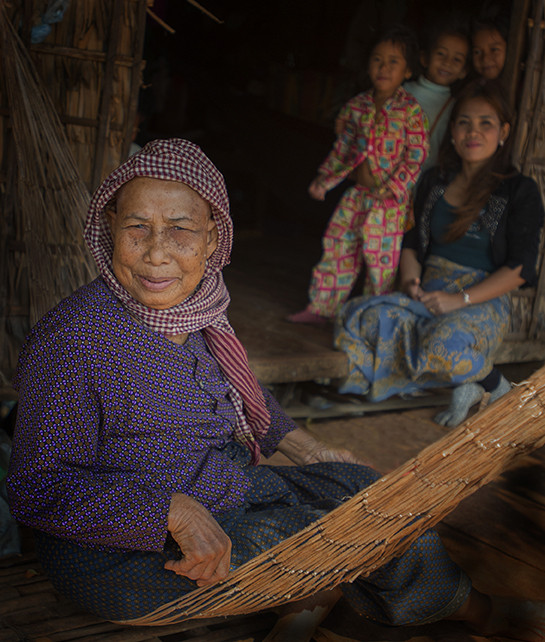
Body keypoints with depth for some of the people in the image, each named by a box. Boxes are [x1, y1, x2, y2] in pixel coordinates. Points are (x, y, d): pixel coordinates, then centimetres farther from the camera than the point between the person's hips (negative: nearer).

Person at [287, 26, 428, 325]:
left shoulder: (410, 110, -10)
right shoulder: (358, 105, 6)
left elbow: (417, 155, -12)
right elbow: (343, 147, 15)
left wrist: (391, 189, -18)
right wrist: (324, 179, 11)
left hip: (390, 200, -6)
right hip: (357, 193, 6)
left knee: (380, 256, -1)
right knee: (338, 247, 10)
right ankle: (321, 307, 22)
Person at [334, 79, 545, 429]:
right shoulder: (436, 181, 14)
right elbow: (413, 241, 19)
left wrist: (461, 299, -18)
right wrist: (410, 280, -3)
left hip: (483, 302, -6)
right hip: (428, 294, 6)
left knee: (447, 346, -40)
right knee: (361, 319, -23)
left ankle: (494, 384, -3)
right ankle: (465, 382, -9)